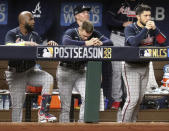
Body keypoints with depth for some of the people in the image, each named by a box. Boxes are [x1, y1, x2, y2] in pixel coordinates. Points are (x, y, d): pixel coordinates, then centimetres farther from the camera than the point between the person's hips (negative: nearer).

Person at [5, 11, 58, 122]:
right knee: (17, 105, -6)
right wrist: (26, 43, -35)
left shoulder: (35, 35, 9)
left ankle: (43, 111, -23)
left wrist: (50, 45, -18)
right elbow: (9, 46, -25)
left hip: (30, 71, 4)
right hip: (16, 73, -4)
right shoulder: (12, 34, -5)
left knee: (49, 79, -23)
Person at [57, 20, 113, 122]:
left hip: (81, 71, 3)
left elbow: (109, 42, -9)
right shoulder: (71, 32, -15)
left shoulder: (95, 34, -2)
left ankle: (82, 123, -8)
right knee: (65, 104, -2)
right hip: (66, 71, -3)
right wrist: (86, 43, -41)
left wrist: (100, 43, -32)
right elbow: (66, 42, -37)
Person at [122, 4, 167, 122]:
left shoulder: (152, 29, 7)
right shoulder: (130, 28, -7)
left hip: (145, 67, 5)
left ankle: (133, 122, 18)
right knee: (133, 98, -14)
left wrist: (155, 29, -14)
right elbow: (133, 42, -27)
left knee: (139, 99, 8)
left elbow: (163, 43, -3)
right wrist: (145, 29, -24)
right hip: (131, 67, -5)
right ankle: (125, 124, -5)